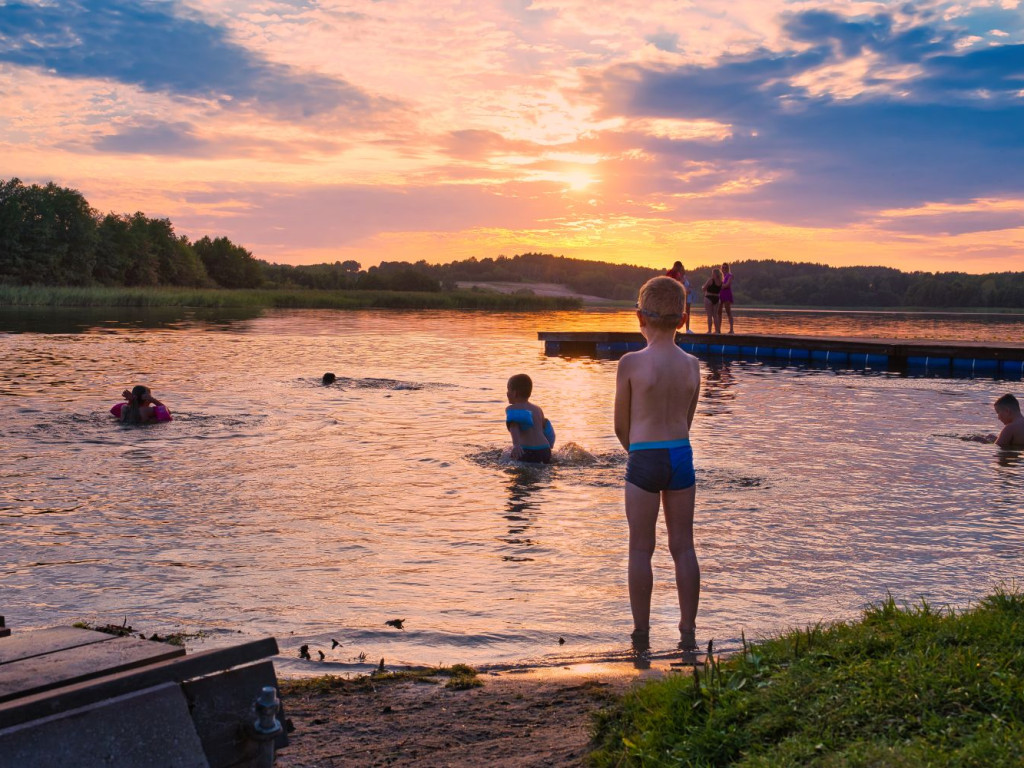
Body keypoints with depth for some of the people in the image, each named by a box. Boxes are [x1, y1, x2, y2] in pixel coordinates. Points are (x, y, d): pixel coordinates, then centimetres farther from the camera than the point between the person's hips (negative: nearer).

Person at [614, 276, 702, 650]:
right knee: (683, 546, 11)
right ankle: (688, 631, 17)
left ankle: (641, 634, 10)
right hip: (682, 455, 4)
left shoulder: (630, 363, -11)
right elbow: (686, 421, 10)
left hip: (644, 460, -4)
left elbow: (621, 426, -2)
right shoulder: (692, 364, 1)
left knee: (641, 549, 5)